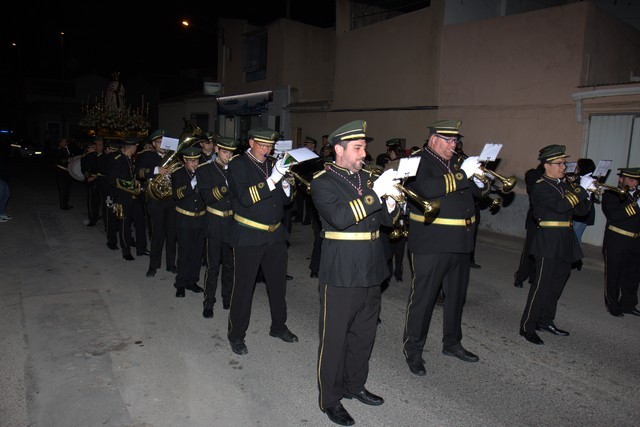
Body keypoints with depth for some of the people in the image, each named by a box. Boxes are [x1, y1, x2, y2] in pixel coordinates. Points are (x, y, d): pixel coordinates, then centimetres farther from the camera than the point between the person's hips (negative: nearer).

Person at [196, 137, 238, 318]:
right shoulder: (204, 170, -2)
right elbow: (207, 197, -15)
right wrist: (226, 187, -29)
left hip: (232, 223, 3)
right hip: (215, 224, -3)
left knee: (230, 264, 13)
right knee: (213, 266, 2)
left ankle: (228, 299, 28)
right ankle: (208, 303, 15)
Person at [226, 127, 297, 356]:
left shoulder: (273, 164, 10)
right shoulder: (238, 165, -7)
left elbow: (285, 200, 10)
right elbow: (245, 197, -22)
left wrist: (285, 185, -12)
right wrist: (272, 179, -29)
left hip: (275, 234, 6)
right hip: (249, 237, -6)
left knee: (278, 283, 15)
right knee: (243, 287, 3)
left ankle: (278, 326, 34)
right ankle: (236, 335, 20)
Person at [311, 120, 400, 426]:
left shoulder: (365, 178, 13)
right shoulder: (322, 182, -8)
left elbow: (386, 219, 11)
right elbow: (339, 217, -25)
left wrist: (390, 201, -10)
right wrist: (374, 194, -26)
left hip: (370, 271, 7)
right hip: (341, 273, -7)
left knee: (363, 335, 19)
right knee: (334, 338, 5)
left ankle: (355, 385, 39)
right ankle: (330, 399, 22)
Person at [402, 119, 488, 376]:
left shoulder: (456, 162, 15)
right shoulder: (418, 162, -8)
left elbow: (479, 190, 17)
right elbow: (426, 189, -27)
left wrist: (479, 179, -5)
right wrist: (462, 174, -24)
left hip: (460, 244, 8)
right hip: (431, 245, -8)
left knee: (456, 295, 18)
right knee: (423, 297, 0)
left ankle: (452, 343, 36)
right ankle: (413, 351, 13)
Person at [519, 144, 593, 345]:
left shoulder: (565, 185, 14)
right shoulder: (540, 187, -11)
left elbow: (580, 210, 11)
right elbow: (560, 206, -25)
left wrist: (586, 192, -6)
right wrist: (581, 189, -19)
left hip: (565, 244, 8)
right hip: (548, 243, -8)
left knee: (556, 285, 16)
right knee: (542, 286, -5)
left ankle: (546, 321, 30)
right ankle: (527, 327, 3)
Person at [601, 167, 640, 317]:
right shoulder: (611, 195, -7)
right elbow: (614, 216, -21)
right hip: (616, 244, -6)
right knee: (613, 276, 6)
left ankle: (627, 304, 29)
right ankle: (612, 305, 21)